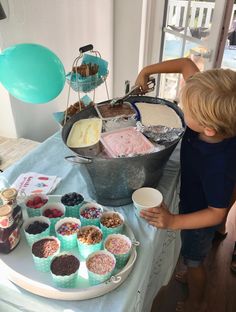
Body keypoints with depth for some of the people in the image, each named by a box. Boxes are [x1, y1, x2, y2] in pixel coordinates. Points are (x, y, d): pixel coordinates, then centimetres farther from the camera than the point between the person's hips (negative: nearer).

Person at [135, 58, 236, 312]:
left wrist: (173, 222, -35)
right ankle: (194, 277, 64)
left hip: (200, 216, -7)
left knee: (193, 260, 22)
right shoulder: (211, 112, -27)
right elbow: (187, 64, -18)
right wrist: (147, 71, -19)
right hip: (192, 199, 7)